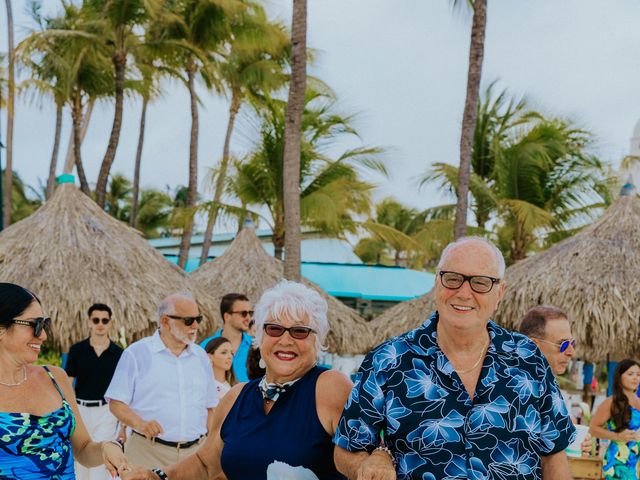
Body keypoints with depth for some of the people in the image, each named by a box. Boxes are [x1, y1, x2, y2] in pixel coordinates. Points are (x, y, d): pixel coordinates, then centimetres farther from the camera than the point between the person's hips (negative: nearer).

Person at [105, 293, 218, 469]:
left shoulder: (201, 357, 12)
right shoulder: (137, 353, -2)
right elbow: (116, 403, -4)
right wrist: (139, 423, -21)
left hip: (195, 452, 4)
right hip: (148, 452, -4)